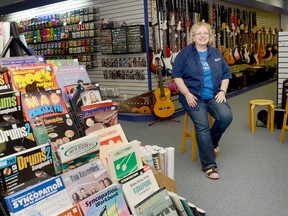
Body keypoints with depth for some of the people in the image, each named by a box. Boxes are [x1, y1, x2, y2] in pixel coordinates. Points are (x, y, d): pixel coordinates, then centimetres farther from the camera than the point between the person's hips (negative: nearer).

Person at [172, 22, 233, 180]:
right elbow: (177, 75, -4)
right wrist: (187, 94, -13)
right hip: (194, 97, -3)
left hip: (214, 96, 4)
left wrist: (222, 91, -1)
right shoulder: (185, 53, -1)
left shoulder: (216, 53, 12)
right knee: (202, 127, -18)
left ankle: (212, 141, 8)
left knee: (226, 116, -23)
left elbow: (226, 74, 15)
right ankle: (209, 166, -7)